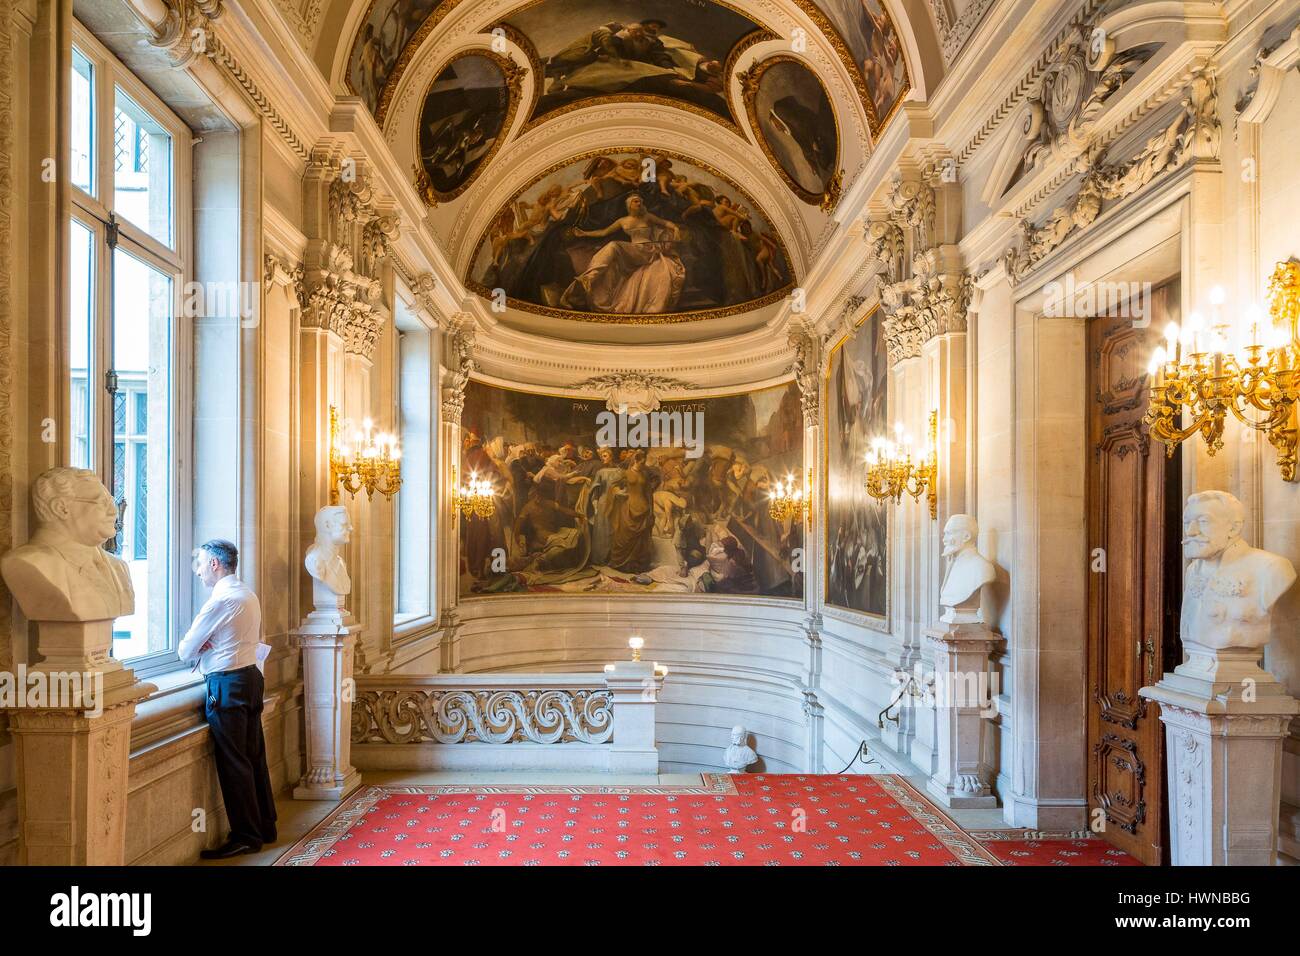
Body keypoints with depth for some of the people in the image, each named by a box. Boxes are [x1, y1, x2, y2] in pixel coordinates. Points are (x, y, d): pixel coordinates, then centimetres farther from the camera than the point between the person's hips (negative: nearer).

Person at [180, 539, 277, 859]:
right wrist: (208, 650, 5)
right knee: (254, 758, 15)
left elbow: (186, 651, -11)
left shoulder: (221, 599, -16)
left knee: (233, 763, 0)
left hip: (227, 685, -9)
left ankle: (246, 837, 7)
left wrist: (197, 652, 12)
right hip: (251, 675, 9)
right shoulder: (248, 594, 11)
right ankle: (265, 827, 24)